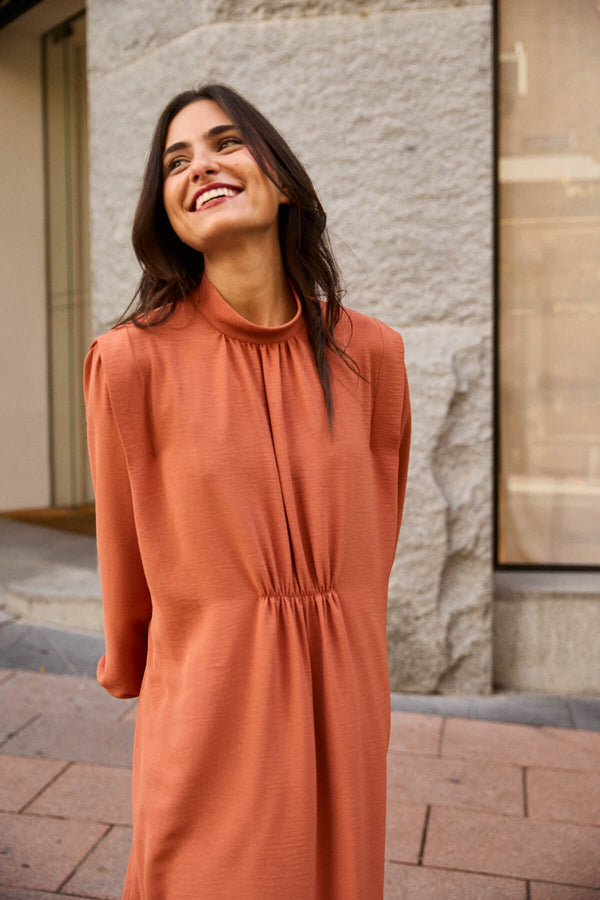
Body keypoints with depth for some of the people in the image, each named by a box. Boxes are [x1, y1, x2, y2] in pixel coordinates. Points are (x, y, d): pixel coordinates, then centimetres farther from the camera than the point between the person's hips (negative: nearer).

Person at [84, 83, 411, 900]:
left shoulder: (370, 353, -4)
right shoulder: (135, 359, -13)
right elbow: (126, 549, 0)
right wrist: (127, 673, 14)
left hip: (340, 699, 3)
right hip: (207, 703, -3)